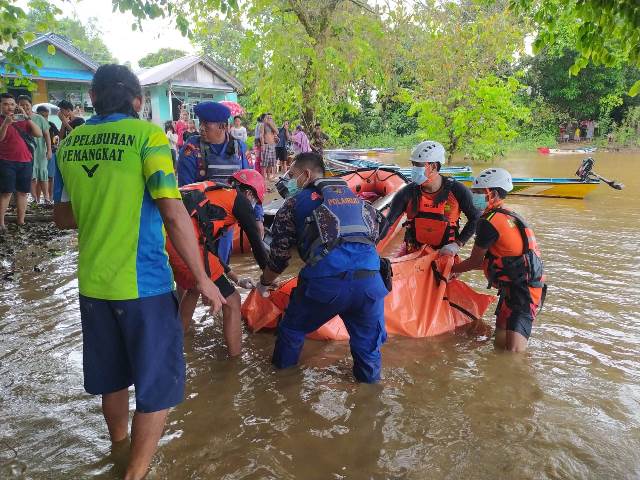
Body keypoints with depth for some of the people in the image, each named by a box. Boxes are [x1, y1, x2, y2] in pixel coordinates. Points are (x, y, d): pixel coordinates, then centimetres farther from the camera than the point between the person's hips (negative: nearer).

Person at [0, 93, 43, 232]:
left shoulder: (23, 120, 10)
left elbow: (39, 134, -2)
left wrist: (27, 117, -11)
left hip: (26, 162, 3)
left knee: (22, 192, 7)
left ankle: (21, 221, 14)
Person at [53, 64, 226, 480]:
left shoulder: (68, 144, 6)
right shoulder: (146, 134, -10)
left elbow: (63, 217, 15)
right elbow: (173, 214, -17)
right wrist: (202, 278, -10)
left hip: (92, 282, 6)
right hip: (143, 283, -6)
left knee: (111, 376, 24)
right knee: (158, 384, 9)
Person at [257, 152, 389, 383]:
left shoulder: (296, 202, 15)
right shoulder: (355, 197, 26)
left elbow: (279, 254, 18)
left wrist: (264, 284, 36)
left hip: (325, 282, -2)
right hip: (369, 280, 2)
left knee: (292, 328, 25)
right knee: (367, 339, 22)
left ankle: (283, 369, 44)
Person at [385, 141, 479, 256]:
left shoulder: (457, 191, -8)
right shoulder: (408, 193, -8)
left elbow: (475, 218, 2)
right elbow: (387, 222, -9)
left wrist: (457, 244, -6)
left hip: (445, 253, 0)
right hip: (414, 254, 1)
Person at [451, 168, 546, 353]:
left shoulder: (489, 222, -16)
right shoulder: (509, 216, 15)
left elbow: (475, 262, -5)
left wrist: (451, 269, 13)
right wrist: (459, 267, 25)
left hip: (523, 290, -10)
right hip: (512, 288, 10)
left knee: (513, 352, -15)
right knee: (500, 345, 11)